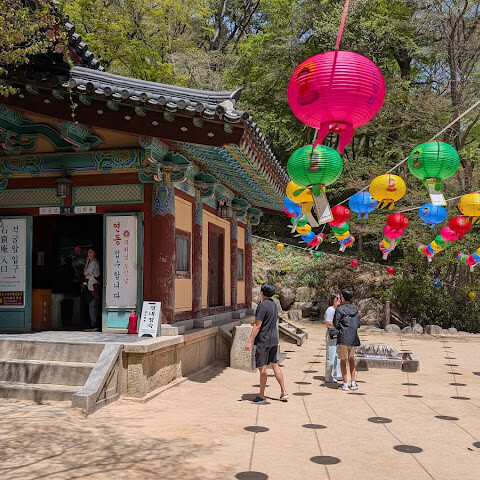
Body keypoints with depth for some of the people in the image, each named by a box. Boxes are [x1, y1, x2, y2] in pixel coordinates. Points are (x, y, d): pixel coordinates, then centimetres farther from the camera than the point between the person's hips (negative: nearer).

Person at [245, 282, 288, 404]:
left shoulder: (263, 306, -18)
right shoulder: (274, 304, 10)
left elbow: (257, 325, -20)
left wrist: (249, 341, -17)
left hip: (263, 340, -9)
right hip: (274, 339, 9)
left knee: (262, 368, 0)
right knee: (275, 365, 15)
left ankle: (261, 396, 8)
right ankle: (283, 392, 16)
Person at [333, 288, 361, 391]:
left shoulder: (340, 309, -9)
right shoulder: (355, 309, 8)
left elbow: (335, 324, -8)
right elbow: (358, 324, 12)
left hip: (343, 338, -5)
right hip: (354, 338, 5)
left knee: (343, 360, 5)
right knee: (351, 359, 18)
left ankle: (345, 384, 4)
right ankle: (353, 383, 15)